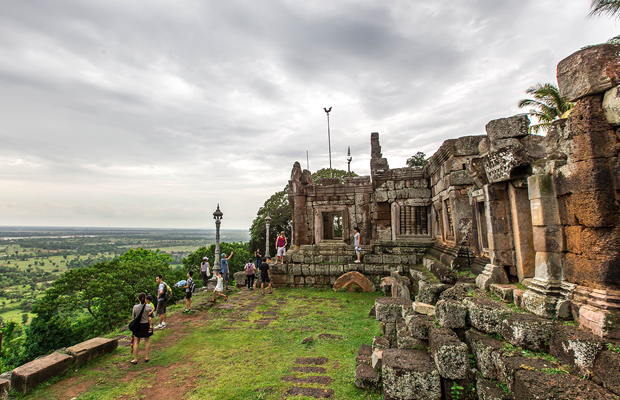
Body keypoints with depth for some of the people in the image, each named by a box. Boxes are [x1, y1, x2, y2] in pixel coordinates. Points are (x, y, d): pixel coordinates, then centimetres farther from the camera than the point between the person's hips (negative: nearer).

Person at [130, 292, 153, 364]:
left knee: (137, 342, 13)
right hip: (147, 325, 0)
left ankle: (135, 359, 18)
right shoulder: (149, 306, -14)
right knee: (147, 340, 14)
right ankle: (146, 357, 21)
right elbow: (152, 316, -5)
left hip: (138, 325, 1)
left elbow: (133, 317, 0)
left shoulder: (135, 307, -12)